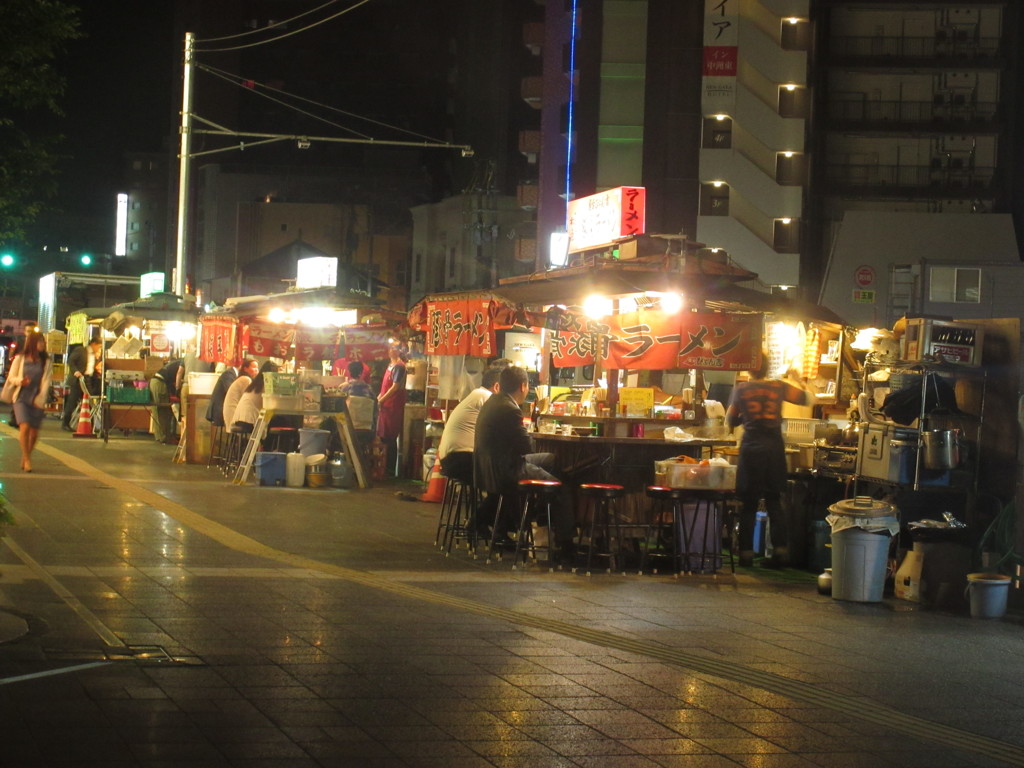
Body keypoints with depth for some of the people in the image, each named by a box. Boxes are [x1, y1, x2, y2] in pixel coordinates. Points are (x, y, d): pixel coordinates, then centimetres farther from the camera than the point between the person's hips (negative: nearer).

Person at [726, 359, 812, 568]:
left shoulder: (740, 389, 0)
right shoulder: (779, 387, 2)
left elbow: (731, 421, 8)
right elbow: (807, 399, 14)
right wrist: (796, 379, 29)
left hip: (751, 448, -1)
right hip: (774, 449, 2)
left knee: (748, 503, 5)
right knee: (774, 500, 11)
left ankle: (746, 553, 3)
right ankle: (780, 549, 4)